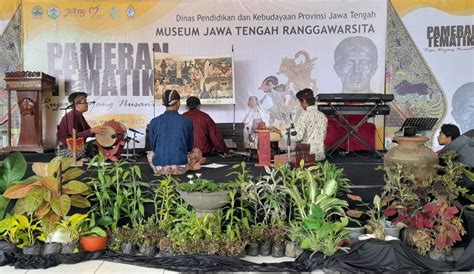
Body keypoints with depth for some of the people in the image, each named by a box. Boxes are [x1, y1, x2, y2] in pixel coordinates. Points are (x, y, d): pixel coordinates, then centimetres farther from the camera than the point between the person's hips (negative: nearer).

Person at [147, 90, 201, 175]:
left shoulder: (154, 122, 0)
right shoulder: (187, 121, -2)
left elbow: (153, 146, 9)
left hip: (159, 168, 2)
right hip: (180, 168, -2)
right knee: (197, 152, 29)